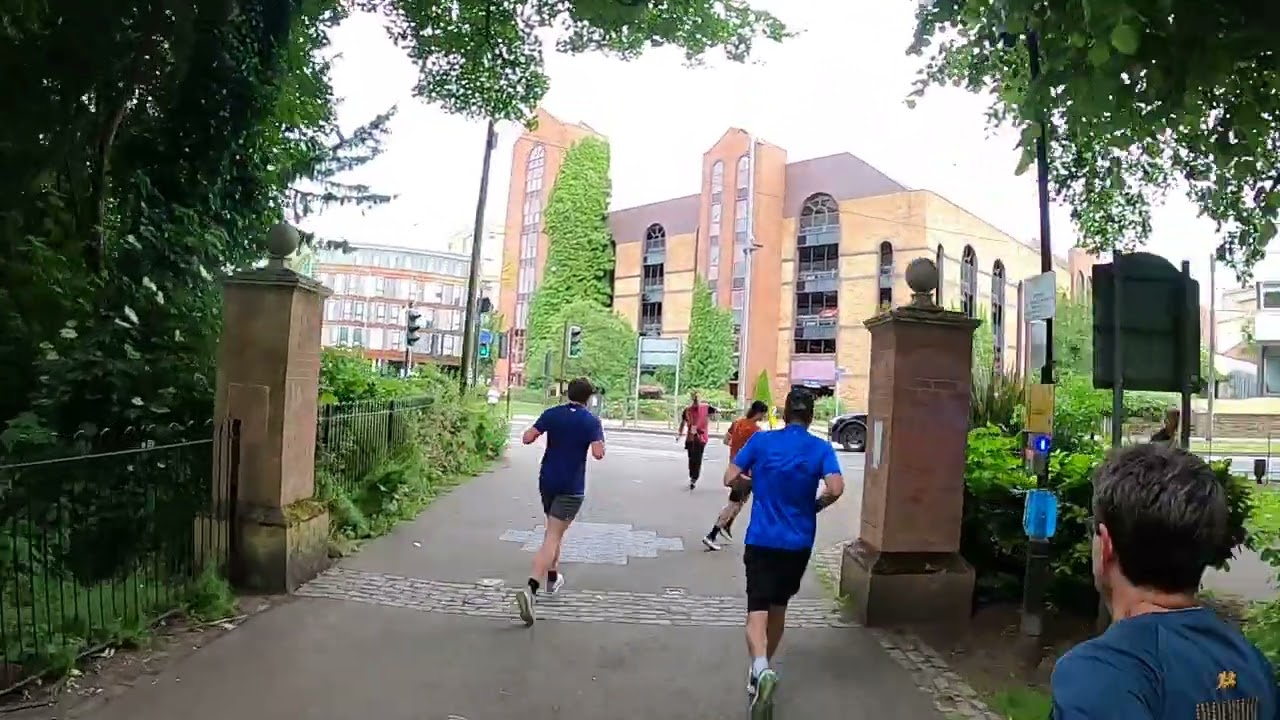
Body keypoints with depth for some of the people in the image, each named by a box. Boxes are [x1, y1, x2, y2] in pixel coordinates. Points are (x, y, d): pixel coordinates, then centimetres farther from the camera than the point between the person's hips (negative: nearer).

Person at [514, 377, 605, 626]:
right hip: (571, 488, -5)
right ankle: (531, 590, -22)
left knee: (554, 531, 26)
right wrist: (600, 442, 3)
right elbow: (598, 453, -18)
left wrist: (540, 430, 13)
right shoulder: (591, 421, -8)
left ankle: (553, 577, 40)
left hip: (547, 482, 5)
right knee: (552, 538, -7)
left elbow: (527, 438, -7)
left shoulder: (551, 414, 1)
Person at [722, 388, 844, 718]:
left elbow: (730, 479, -4)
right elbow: (835, 489, -17)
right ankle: (761, 669, 33)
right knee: (778, 607, 20)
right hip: (798, 543, 2)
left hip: (762, 540, -2)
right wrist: (817, 505, 3)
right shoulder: (821, 448, -3)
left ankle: (761, 668, -32)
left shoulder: (761, 440, -4)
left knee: (757, 609, -6)